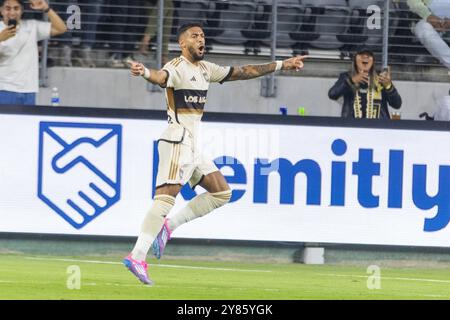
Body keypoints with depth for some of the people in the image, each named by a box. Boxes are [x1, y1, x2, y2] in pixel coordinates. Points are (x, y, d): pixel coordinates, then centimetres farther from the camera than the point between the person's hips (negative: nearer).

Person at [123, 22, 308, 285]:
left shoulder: (205, 69, 16)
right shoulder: (177, 67, -11)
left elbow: (241, 72, 24)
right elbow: (161, 77, -34)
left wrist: (281, 65, 26)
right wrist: (145, 73, -59)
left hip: (192, 145, 9)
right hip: (177, 141, -9)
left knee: (222, 192, 10)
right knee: (167, 195, -20)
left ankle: (168, 226, 6)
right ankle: (137, 256, -27)